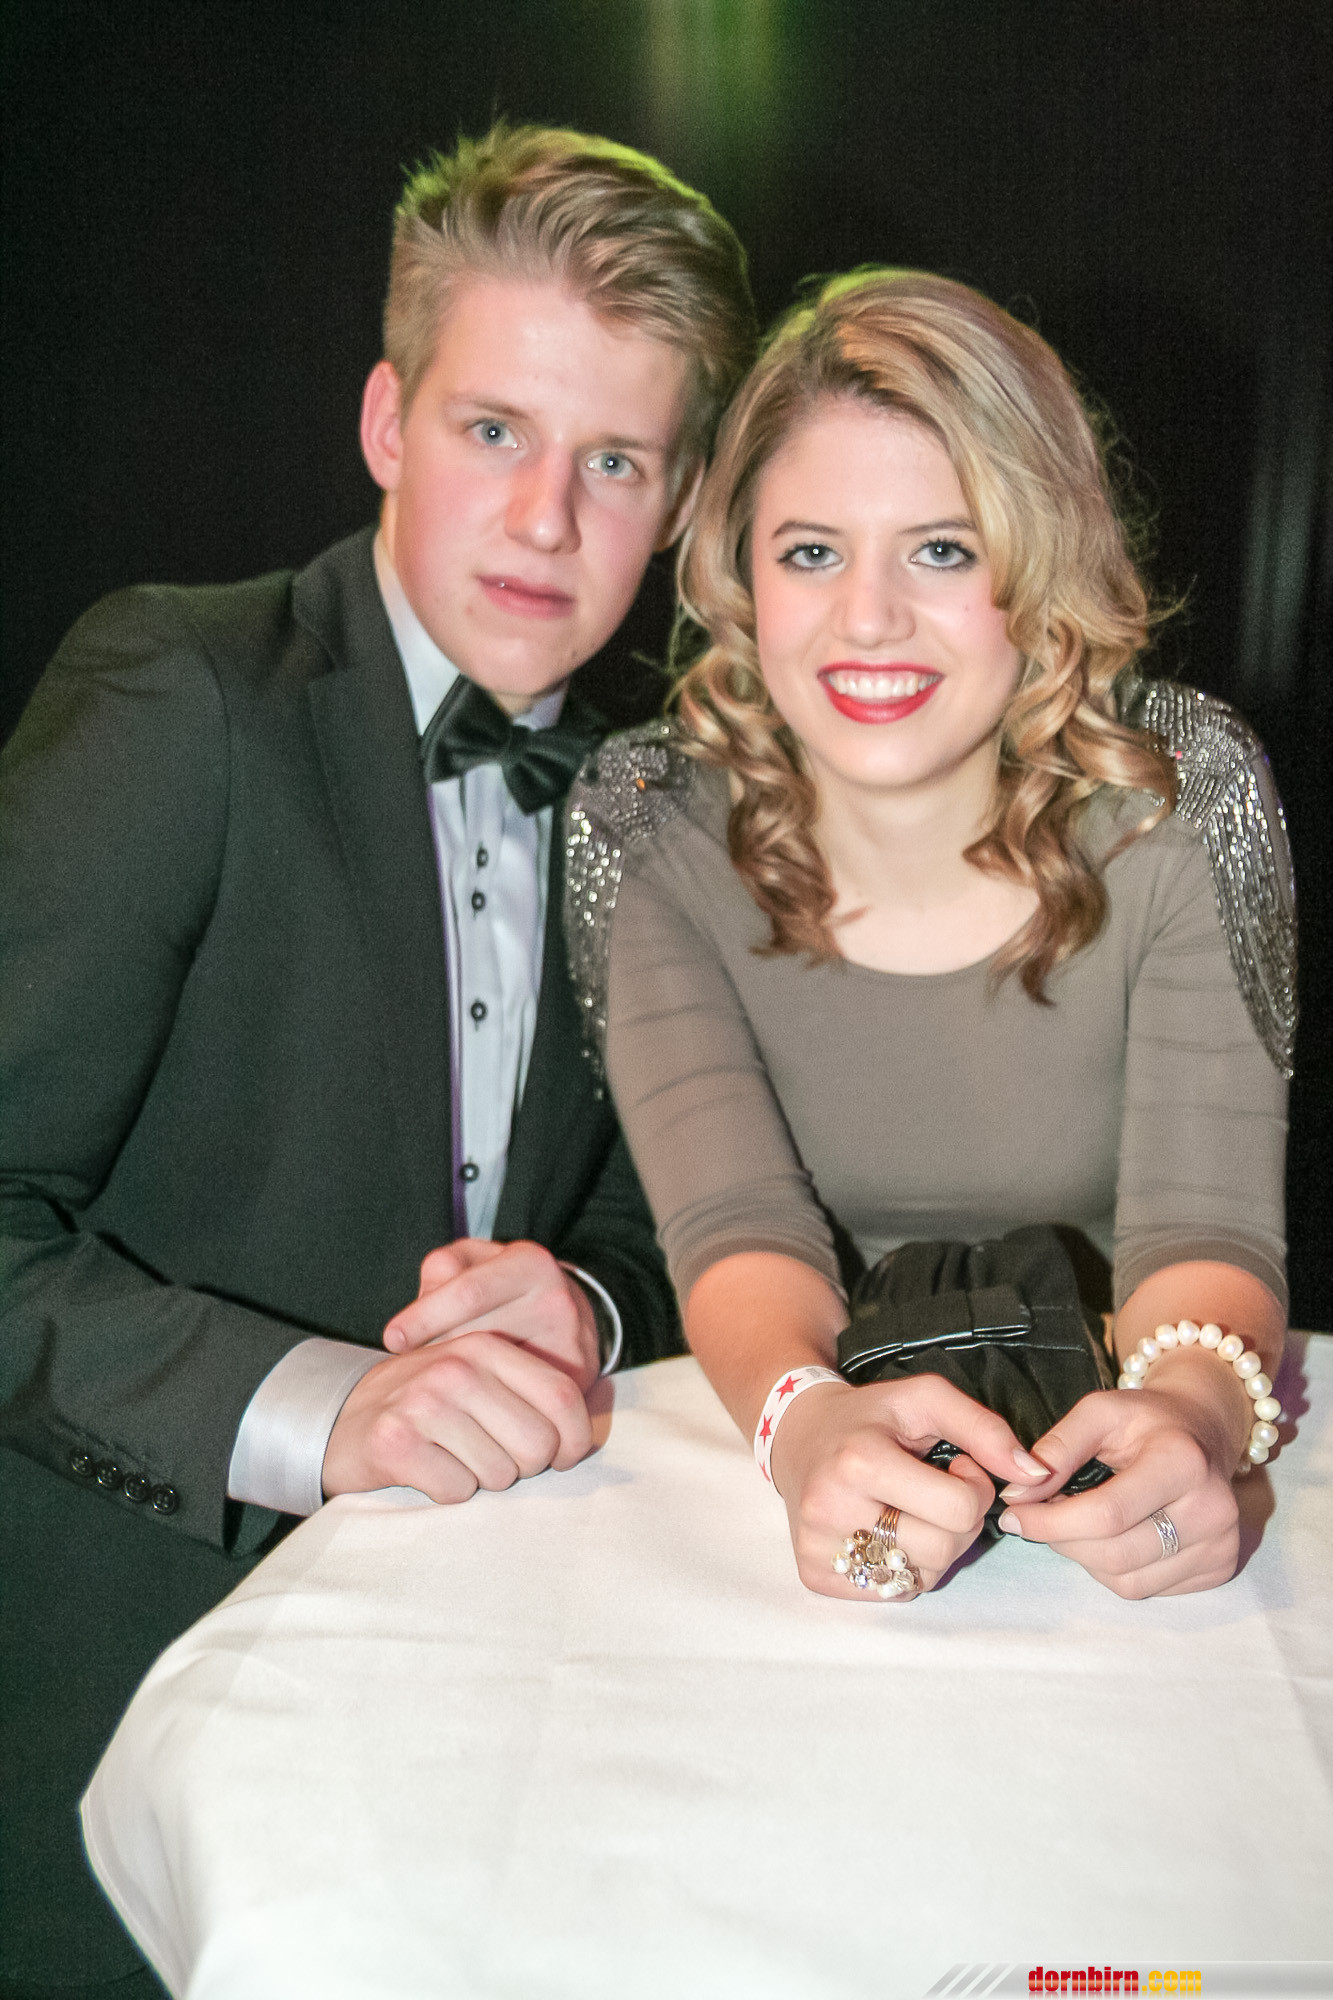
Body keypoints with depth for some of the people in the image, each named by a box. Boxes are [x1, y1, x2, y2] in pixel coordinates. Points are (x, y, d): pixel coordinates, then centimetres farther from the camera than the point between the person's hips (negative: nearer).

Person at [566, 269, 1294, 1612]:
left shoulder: (1185, 796, -8)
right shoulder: (647, 829, -9)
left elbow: (1204, 1225, -14)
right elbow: (736, 1225, -17)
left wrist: (1194, 1406, -36)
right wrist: (806, 1421, -38)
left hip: (1105, 1483, 1)